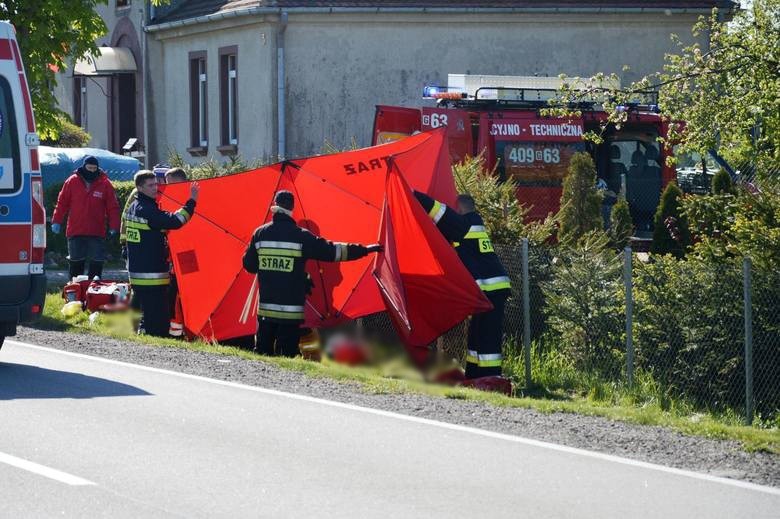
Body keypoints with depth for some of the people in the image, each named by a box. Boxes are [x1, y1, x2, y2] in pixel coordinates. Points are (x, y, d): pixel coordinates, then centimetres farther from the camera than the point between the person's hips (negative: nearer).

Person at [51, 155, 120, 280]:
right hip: (75, 231, 0)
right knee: (75, 265, 7)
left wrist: (113, 227, -4)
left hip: (97, 233, 0)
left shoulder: (105, 184, 0)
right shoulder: (72, 182, 1)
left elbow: (113, 207, 3)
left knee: (96, 264, 1)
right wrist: (56, 221, 2)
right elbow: (62, 203, 7)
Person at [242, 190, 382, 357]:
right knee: (287, 352, -2)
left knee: (263, 350, 9)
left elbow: (249, 265, 11)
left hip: (265, 308, 3)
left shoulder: (260, 234, 3)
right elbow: (331, 251, -5)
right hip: (291, 310, -3)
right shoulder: (301, 236, -6)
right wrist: (364, 250, 3)